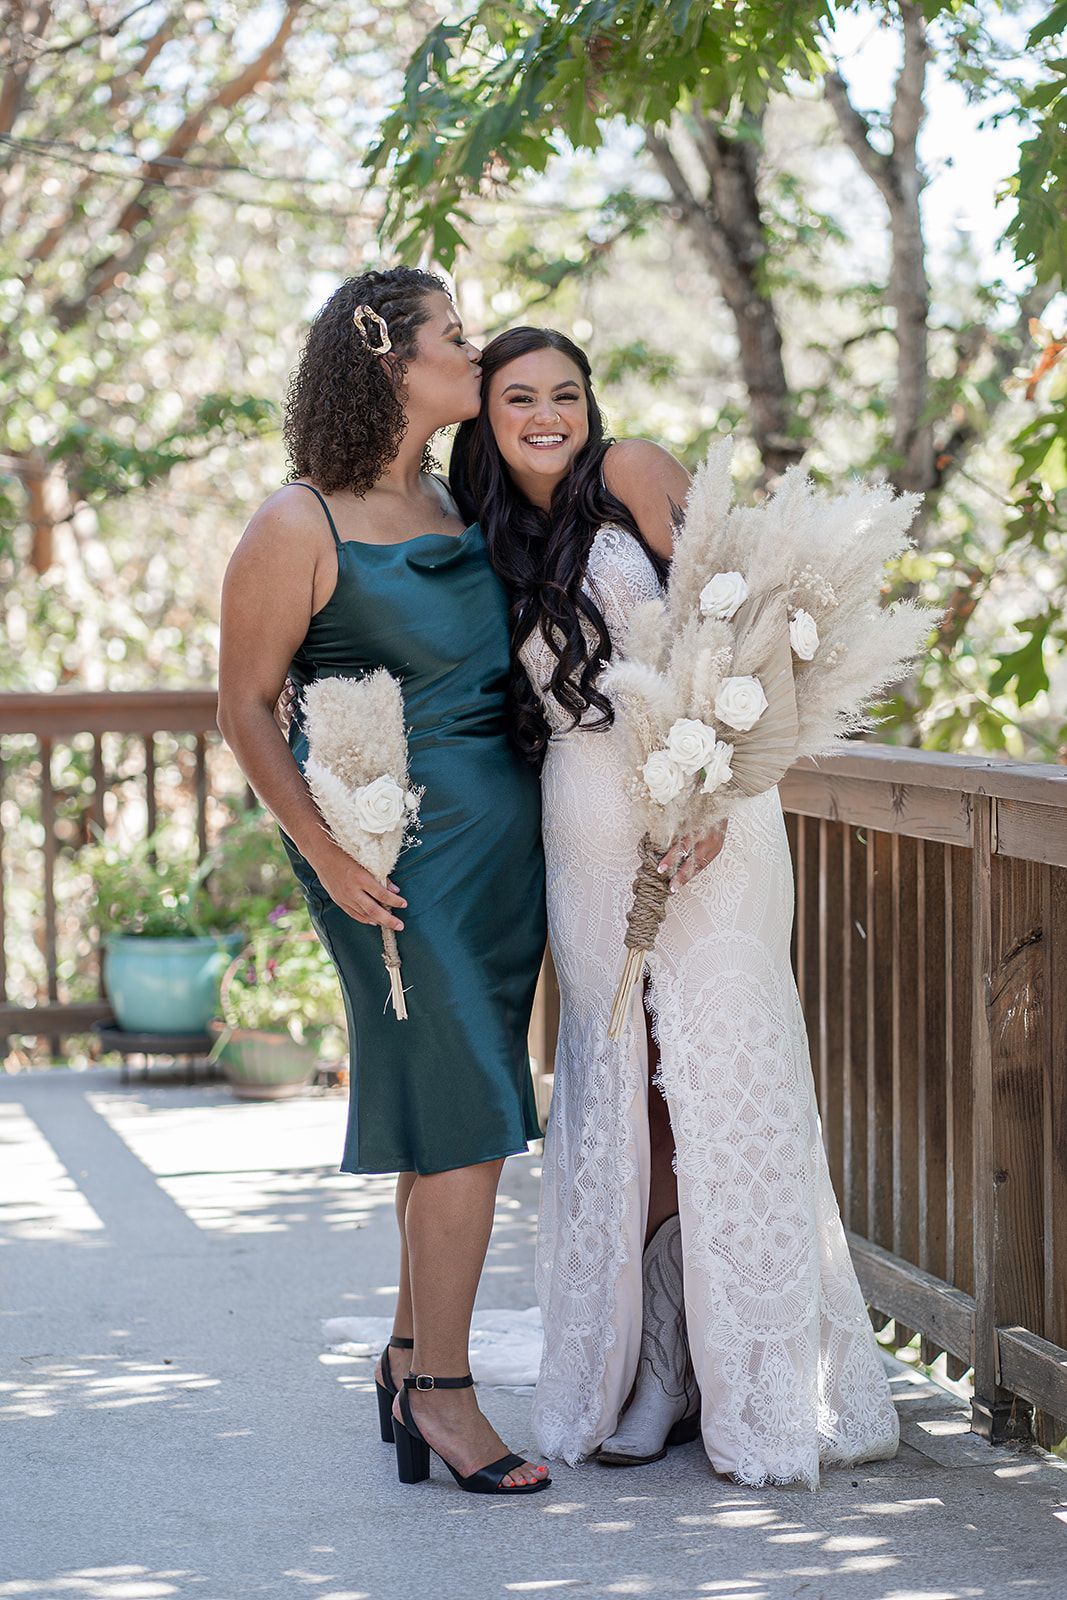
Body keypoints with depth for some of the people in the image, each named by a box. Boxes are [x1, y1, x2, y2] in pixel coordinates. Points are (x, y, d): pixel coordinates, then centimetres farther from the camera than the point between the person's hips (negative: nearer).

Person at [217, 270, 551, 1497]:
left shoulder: (453, 504, 13)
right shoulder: (299, 526, -9)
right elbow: (244, 707, -7)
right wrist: (325, 850, -16)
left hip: (502, 829, 7)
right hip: (396, 844, -7)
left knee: (456, 1108, 12)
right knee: (465, 1114, -9)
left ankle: (414, 1353, 24)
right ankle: (440, 1388, 0)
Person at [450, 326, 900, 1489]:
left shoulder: (632, 475, 1)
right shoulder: (495, 542, 15)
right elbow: (515, 707, 15)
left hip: (697, 816, -5)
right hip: (584, 833, 5)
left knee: (717, 1070, -5)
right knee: (619, 1087, 3)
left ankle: (761, 1384, 2)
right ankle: (647, 1372, 10)